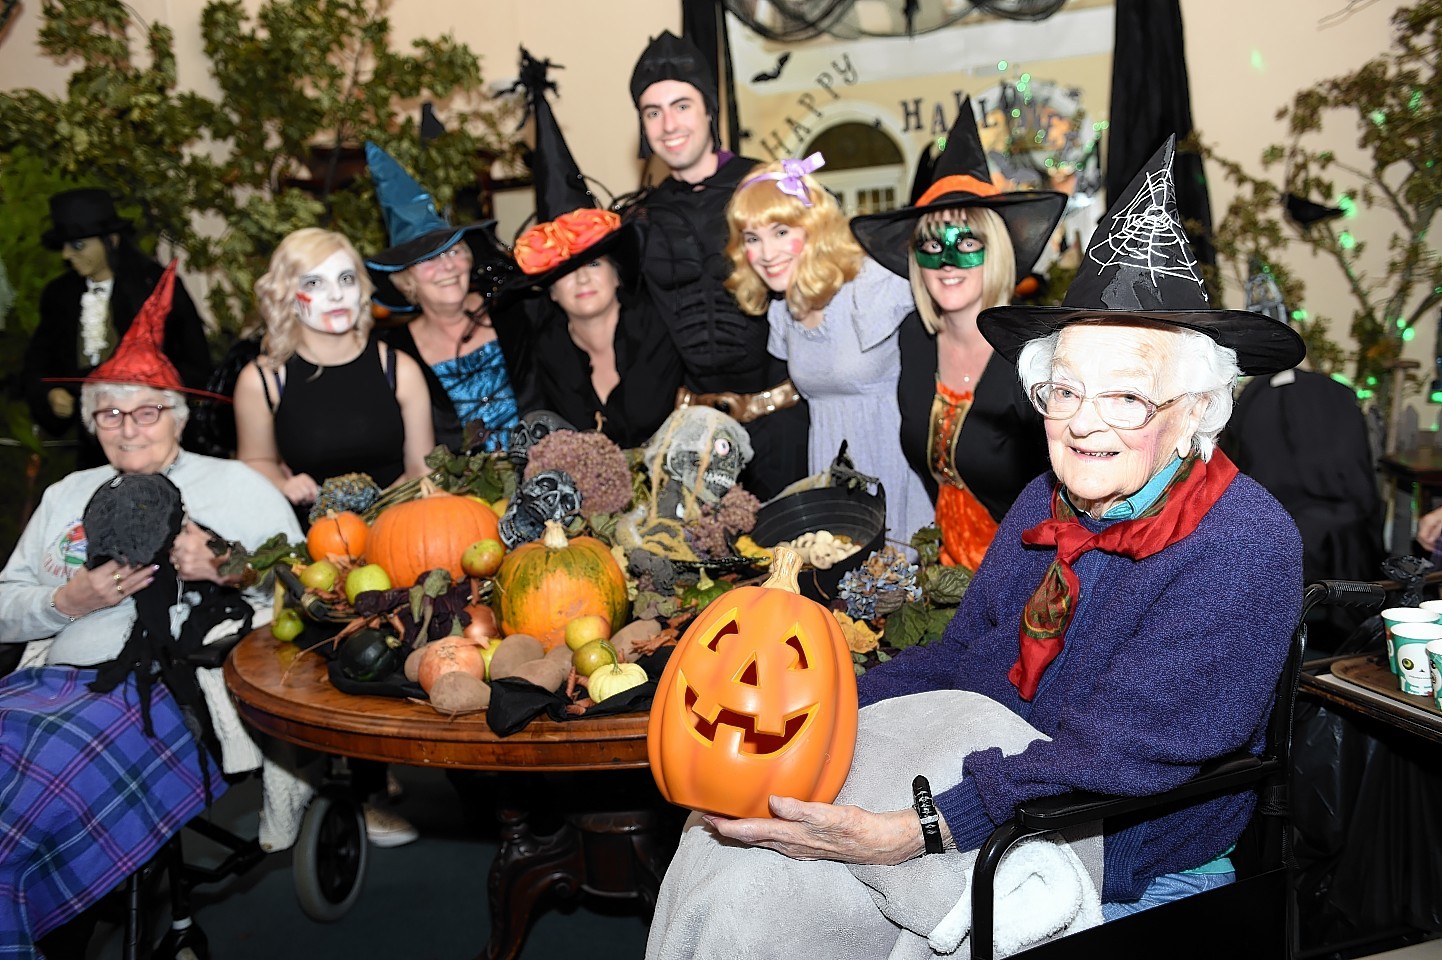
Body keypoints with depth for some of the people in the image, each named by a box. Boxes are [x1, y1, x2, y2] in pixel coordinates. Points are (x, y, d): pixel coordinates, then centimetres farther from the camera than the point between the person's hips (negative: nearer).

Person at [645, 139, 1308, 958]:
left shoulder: (1243, 549, -20)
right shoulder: (1046, 505, 4)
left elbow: (1115, 756, -27)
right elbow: (958, 662, 8)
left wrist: (903, 838, -34)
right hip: (991, 813, 7)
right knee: (717, 836, -6)